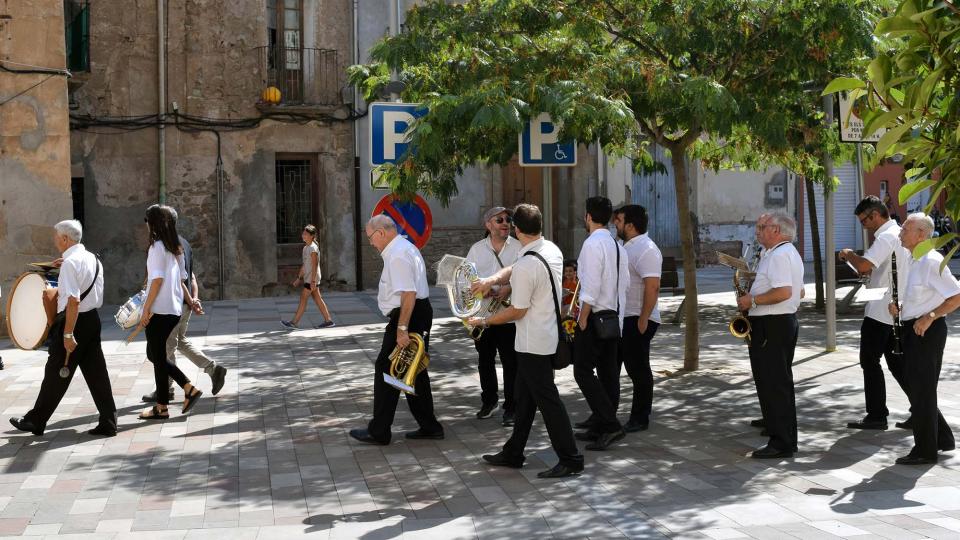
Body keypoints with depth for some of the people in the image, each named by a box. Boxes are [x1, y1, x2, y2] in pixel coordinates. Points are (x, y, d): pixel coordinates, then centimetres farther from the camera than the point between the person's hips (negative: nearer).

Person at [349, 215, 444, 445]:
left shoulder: (397, 255, -17)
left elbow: (409, 294, -25)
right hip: (421, 313, 11)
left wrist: (401, 328, -26)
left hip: (408, 315, -11)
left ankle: (378, 432, 4)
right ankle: (429, 426, 21)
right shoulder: (406, 247, 17)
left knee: (386, 370, -3)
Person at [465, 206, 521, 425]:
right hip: (483, 313, 3)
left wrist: (510, 288, -21)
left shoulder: (517, 247, 0)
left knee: (510, 361, -4)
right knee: (485, 359, 14)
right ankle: (489, 400, 32)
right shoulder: (477, 249, 7)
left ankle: (511, 408, 5)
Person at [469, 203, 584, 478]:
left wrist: (484, 321, -5)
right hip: (548, 338, 10)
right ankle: (513, 453, 29)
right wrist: (491, 280, -3)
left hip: (533, 344, -10)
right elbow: (513, 270, 15)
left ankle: (571, 460, 3)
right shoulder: (552, 250, 4)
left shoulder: (527, 265, -24)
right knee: (524, 396, 18)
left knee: (547, 399, -2)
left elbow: (517, 311, -18)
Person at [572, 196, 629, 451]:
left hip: (595, 315, -9)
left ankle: (610, 425, -12)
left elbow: (591, 287, -21)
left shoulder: (593, 243, -16)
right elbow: (624, 283, 14)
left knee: (583, 371, -6)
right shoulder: (618, 246, 11)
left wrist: (583, 318, -15)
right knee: (607, 371, 11)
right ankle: (601, 425, 19)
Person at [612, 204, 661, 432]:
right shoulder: (627, 246, 15)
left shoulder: (646, 250, -17)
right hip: (620, 318, 10)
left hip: (637, 320, -10)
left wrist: (643, 319, -25)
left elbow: (652, 287, -24)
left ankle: (640, 419, 10)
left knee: (638, 369, 0)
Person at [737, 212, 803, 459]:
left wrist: (753, 300, -17)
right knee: (780, 384, 15)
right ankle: (786, 438, 22)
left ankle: (781, 443, -3)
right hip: (784, 321, 11)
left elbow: (784, 292, -28)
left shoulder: (779, 255, -16)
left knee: (773, 385, -7)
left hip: (772, 326, -11)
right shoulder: (789, 252, 19)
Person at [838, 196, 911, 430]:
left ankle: (877, 416, 5)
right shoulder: (900, 233, 13)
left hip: (880, 311, -9)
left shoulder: (886, 237, -18)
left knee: (870, 361, 1)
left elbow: (863, 266, -29)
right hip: (898, 311, 9)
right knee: (897, 362, 13)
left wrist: (848, 254, -9)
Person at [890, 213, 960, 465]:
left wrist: (929, 317, -22)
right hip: (914, 330, 10)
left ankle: (925, 451, 10)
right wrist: (900, 308, 9)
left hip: (927, 331, -10)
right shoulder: (917, 262, 12)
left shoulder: (932, 262, -17)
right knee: (916, 387, 17)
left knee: (922, 390, -1)